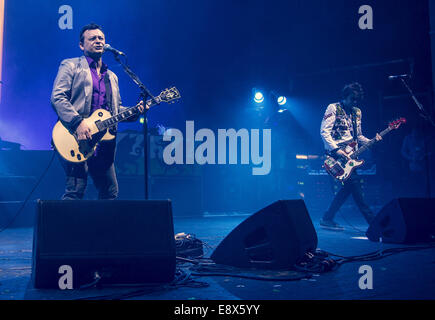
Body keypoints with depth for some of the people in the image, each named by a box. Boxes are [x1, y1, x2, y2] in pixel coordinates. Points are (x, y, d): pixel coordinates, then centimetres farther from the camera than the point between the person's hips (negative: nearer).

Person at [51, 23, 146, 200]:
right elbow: (57, 97, -7)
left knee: (110, 192, 6)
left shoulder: (111, 76, 26)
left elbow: (116, 109, 26)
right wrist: (78, 122, -20)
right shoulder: (70, 66, 6)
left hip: (104, 142, 6)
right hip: (77, 139, -6)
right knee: (75, 191, -13)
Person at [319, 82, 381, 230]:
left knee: (348, 186, 0)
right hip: (336, 154, -8)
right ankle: (372, 221, -11)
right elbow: (324, 132, -10)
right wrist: (336, 150, -20)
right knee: (354, 183, -14)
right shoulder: (333, 108, -2)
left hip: (349, 154, 8)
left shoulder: (357, 112, 19)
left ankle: (327, 219, 10)